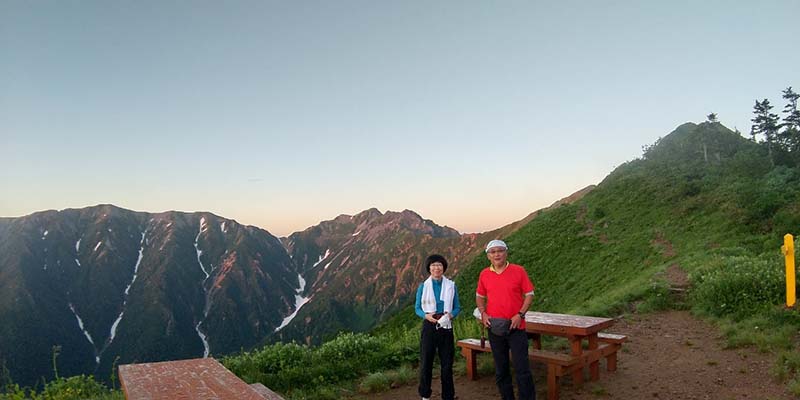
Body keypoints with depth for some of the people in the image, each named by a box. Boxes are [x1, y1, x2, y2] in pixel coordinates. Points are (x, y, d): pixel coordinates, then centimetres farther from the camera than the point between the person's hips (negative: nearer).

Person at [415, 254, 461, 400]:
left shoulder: (451, 286, 4)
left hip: (446, 327, 1)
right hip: (429, 326, 0)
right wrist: (426, 315, -14)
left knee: (447, 363, 5)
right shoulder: (423, 286, 3)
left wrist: (450, 315, -15)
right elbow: (417, 308, 5)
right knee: (426, 362, 2)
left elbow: (457, 308, 6)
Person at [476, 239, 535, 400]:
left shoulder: (518, 271, -5)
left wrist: (520, 314, -13)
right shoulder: (484, 274, 4)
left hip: (516, 327, -3)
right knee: (500, 370, 13)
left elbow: (529, 294, -2)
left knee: (522, 369, -2)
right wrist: (483, 313, -2)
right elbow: (479, 297, 15)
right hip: (495, 328, 3)